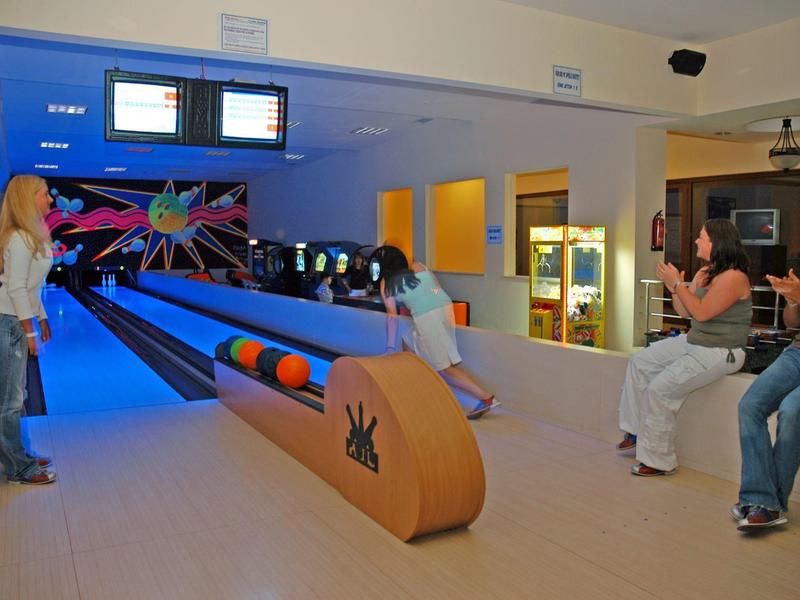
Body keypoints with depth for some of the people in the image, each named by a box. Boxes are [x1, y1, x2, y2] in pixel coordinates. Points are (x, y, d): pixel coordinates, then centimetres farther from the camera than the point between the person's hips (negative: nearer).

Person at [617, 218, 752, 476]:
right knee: (640, 362, 6)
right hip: (693, 341, 10)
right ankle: (637, 430, 12)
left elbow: (702, 313, -24)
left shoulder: (733, 276, -18)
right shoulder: (706, 272, 10)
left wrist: (677, 284, -18)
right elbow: (684, 312, 11)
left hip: (719, 352, -10)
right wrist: (673, 288, -3)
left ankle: (659, 461, -8)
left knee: (661, 387, -20)